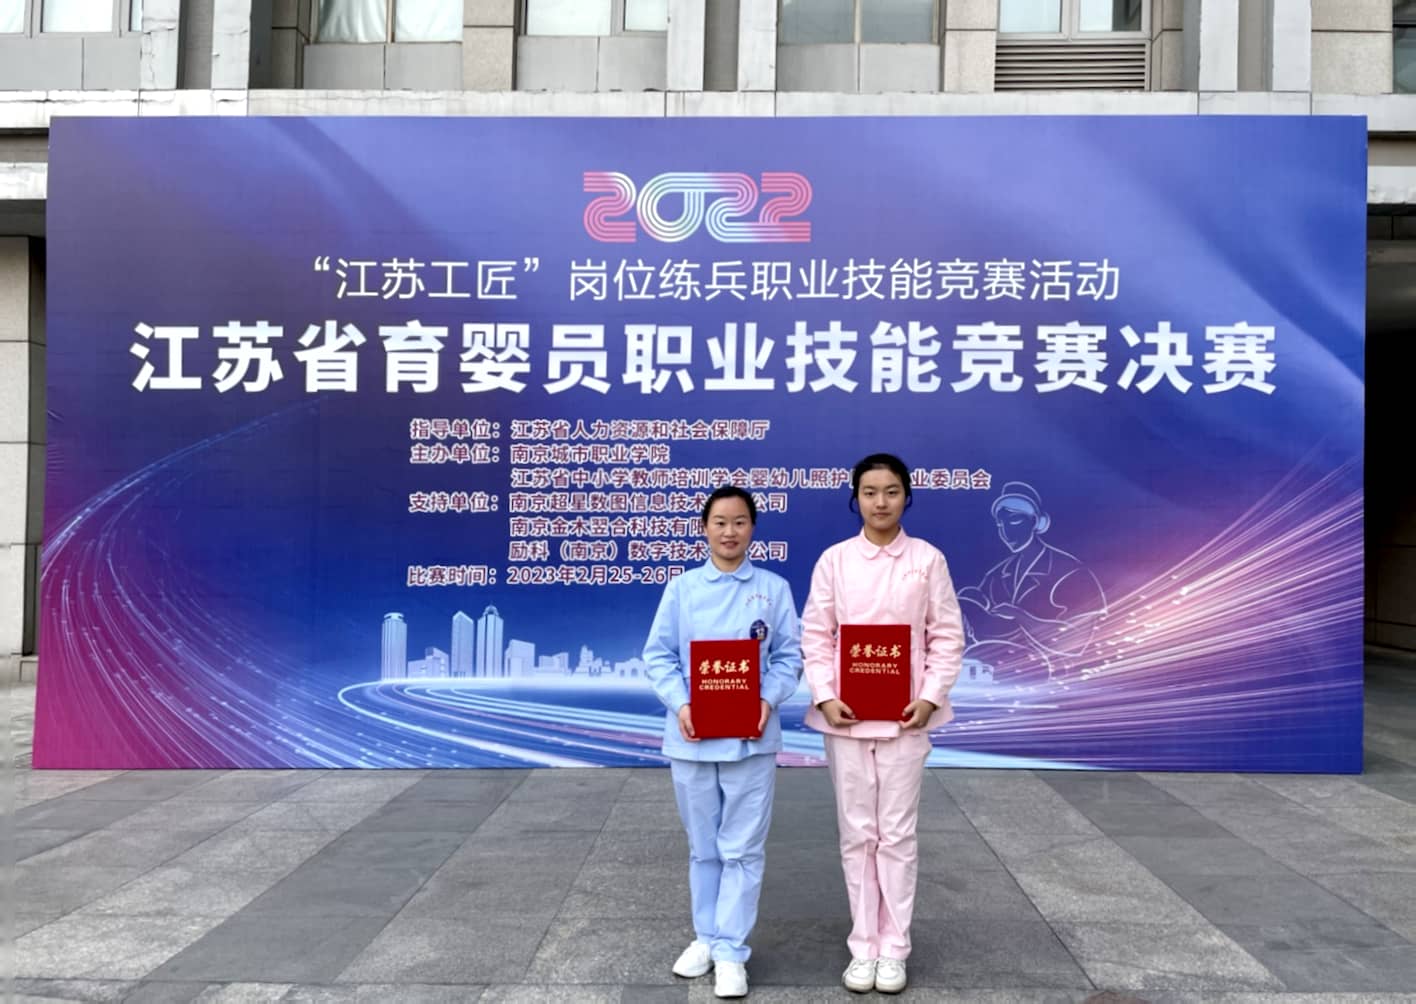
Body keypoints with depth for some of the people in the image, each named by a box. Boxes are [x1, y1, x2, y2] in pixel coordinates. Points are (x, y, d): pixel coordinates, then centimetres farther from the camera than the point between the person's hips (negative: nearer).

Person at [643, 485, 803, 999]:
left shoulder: (773, 588, 1)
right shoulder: (682, 588, 1)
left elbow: (789, 655, 0)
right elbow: (658, 655, 1)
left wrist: (769, 700, -16)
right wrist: (679, 704, -14)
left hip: (751, 738, -1)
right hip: (692, 736, 1)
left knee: (742, 848, 4)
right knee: (703, 846, 15)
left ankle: (731, 950, 15)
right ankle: (706, 937, 32)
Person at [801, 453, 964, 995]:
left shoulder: (928, 559, 0)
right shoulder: (834, 559, 1)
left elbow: (948, 637, 1)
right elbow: (815, 636, 1)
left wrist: (931, 697, -11)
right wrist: (825, 697, -11)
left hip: (904, 717, -1)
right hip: (847, 717, 1)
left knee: (897, 835, 6)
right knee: (856, 835, 8)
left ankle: (893, 948, 19)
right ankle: (863, 946, 21)